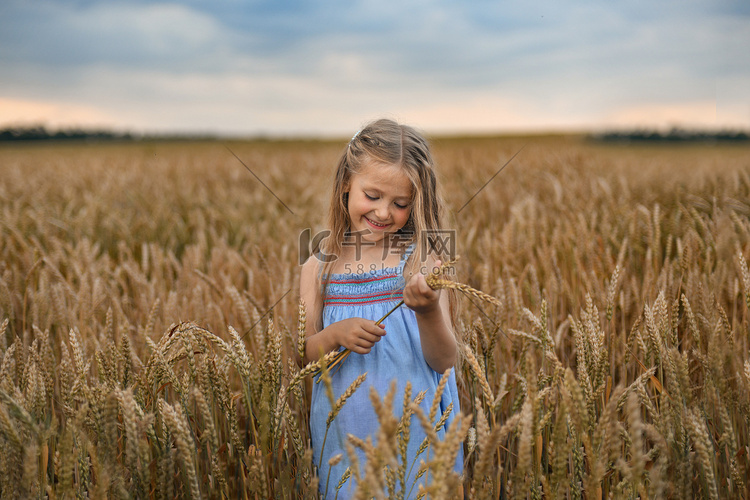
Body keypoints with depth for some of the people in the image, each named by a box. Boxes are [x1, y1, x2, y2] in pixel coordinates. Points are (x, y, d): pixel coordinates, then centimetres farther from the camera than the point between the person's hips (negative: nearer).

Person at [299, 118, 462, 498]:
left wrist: (429, 312, -26)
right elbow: (302, 357, 2)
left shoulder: (422, 262, -5)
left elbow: (445, 361, -8)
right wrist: (335, 334, -18)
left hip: (414, 427, -1)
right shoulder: (319, 268, 1)